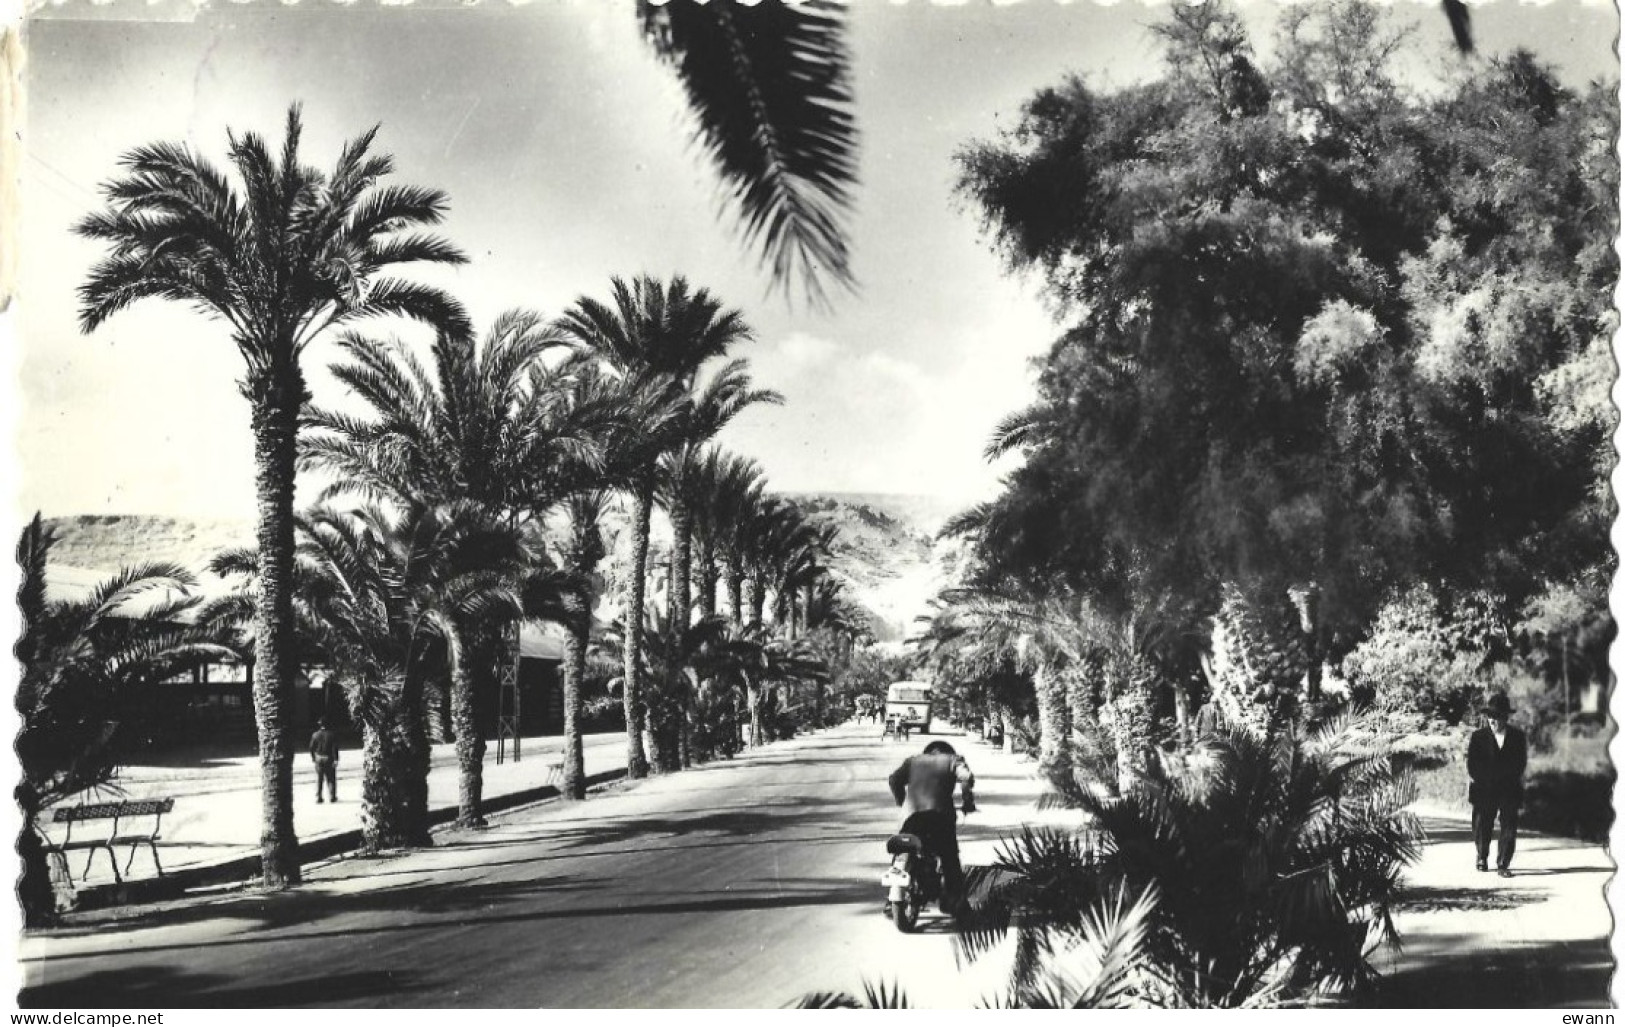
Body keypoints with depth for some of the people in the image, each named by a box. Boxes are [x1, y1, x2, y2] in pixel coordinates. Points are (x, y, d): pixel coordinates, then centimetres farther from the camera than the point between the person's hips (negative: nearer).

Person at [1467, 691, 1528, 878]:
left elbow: (1521, 764, 5)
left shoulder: (1518, 738, 6)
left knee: (1509, 828, -5)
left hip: (1510, 790, 0)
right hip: (1484, 790, 0)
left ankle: (1503, 865, 2)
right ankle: (1482, 858, 28)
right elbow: (1472, 765, 3)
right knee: (1482, 826, 5)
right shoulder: (1478, 737, 4)